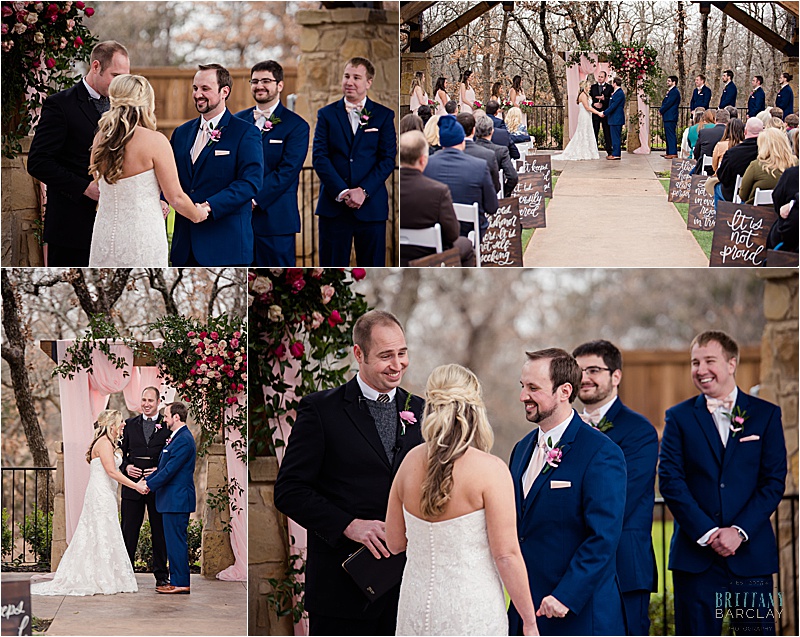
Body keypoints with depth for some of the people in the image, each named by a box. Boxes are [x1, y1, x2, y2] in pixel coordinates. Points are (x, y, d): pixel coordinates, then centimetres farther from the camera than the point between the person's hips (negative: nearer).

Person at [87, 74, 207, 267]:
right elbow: (175, 198, -8)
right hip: (143, 235, -5)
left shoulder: (100, 139, 4)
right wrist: (198, 215, 12)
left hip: (104, 233, 5)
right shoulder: (154, 141, -12)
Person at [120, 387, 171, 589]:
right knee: (129, 531, 3)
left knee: (159, 532, 4)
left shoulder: (167, 426, 3)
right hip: (133, 483, 2)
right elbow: (120, 452, 12)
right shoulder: (130, 424, 10)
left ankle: (161, 575, 11)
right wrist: (126, 467, -7)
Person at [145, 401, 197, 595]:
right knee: (175, 541, 14)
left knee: (176, 540, -7)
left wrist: (150, 485, -12)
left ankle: (180, 583, -4)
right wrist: (147, 480, 12)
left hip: (177, 498, -11)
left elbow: (170, 469, -20)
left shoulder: (183, 439, -17)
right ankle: (177, 580, 19)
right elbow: (164, 467, 20)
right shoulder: (177, 437, 16)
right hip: (174, 499, 11)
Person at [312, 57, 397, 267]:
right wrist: (342, 192, -13)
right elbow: (319, 157, 0)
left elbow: (388, 159, 0)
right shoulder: (327, 114, 8)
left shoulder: (384, 115, 7)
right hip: (333, 206, 0)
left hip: (371, 206, 0)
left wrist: (363, 191, -12)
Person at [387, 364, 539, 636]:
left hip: (417, 609, 5)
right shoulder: (491, 470, -12)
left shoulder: (411, 461, 2)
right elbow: (506, 555, -12)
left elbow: (395, 542, 10)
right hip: (472, 614, -5)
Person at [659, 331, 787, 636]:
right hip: (696, 555, 0)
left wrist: (739, 531, -11)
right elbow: (670, 481, -2)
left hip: (751, 556, 0)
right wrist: (707, 533, -12)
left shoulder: (766, 415, 7)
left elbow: (774, 481, 1)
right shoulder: (679, 417, 7)